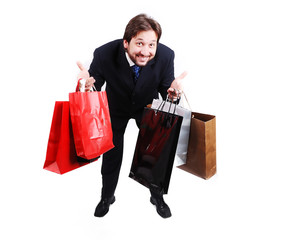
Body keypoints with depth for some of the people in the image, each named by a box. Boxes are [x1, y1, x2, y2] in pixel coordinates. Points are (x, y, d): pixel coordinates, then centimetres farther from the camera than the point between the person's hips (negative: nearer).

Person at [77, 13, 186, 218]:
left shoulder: (165, 55, -29)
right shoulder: (104, 54, -32)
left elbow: (165, 92, -17)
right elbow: (94, 88, -19)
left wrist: (172, 92, -41)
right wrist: (88, 84, -43)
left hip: (147, 107, 1)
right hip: (116, 108, 0)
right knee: (111, 153, 11)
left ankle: (157, 196, 39)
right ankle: (107, 197, 40)